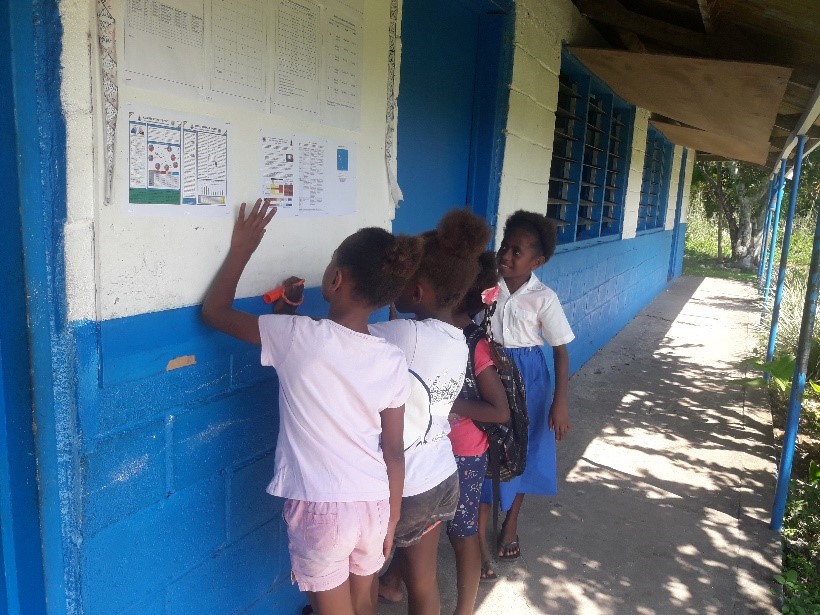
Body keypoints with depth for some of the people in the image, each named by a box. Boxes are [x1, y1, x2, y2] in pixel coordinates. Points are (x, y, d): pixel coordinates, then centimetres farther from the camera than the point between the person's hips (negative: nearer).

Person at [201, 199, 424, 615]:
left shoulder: (297, 337, -19)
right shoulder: (393, 361, -7)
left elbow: (213, 311, -7)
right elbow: (394, 452, -1)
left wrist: (242, 249, 2)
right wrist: (391, 519, 12)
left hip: (320, 508, -3)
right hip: (374, 504, 4)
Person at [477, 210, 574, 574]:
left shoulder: (543, 298, -13)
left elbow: (561, 351, -7)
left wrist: (560, 403, -9)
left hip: (527, 378, 0)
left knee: (522, 453, 15)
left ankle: (511, 524, 40)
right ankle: (480, 537, 20)